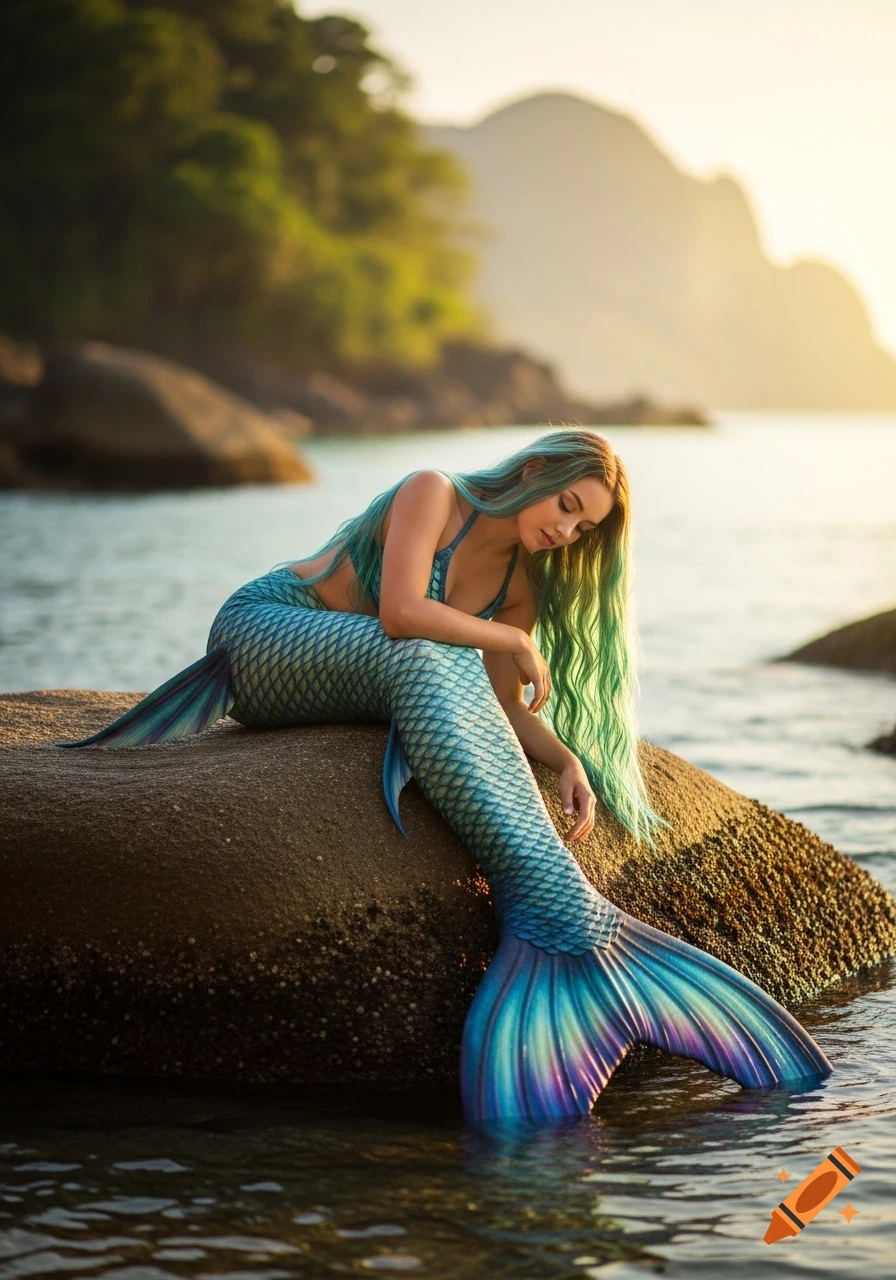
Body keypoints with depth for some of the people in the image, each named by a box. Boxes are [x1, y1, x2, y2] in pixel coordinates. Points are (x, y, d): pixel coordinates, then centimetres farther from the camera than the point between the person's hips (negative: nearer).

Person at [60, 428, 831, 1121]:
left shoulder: (523, 585, 6)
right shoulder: (433, 493, -14)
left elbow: (504, 707, 1)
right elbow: (401, 614, -27)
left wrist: (570, 763, -18)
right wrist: (516, 641, -15)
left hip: (349, 688, 7)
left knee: (455, 676, -30)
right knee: (425, 661, -37)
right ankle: (559, 906, -49)